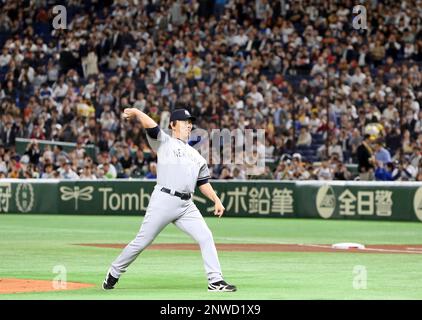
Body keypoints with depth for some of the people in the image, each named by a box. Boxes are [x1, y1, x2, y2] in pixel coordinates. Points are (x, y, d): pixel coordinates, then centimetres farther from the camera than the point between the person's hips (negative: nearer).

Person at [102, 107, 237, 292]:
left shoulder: (196, 156, 24)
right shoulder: (164, 142, 7)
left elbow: (203, 183, 23)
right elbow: (151, 126, -10)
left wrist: (216, 200, 10)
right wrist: (136, 113, -25)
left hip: (186, 206, 5)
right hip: (163, 200, -5)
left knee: (205, 237, -7)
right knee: (142, 241, -1)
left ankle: (215, 281, -3)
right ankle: (113, 273, 14)